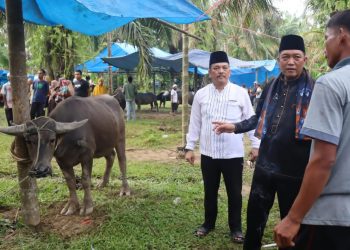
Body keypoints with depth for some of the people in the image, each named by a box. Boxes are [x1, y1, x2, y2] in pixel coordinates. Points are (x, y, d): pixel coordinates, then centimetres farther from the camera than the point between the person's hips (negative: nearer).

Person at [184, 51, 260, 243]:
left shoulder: (240, 93, -2)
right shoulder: (201, 94, 3)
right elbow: (195, 123, 6)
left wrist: (256, 145, -3)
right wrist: (189, 147, 5)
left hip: (233, 154, -1)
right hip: (208, 154, 2)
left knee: (234, 193, 10)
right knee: (210, 191, 16)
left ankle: (236, 228, 30)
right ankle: (208, 223, 36)